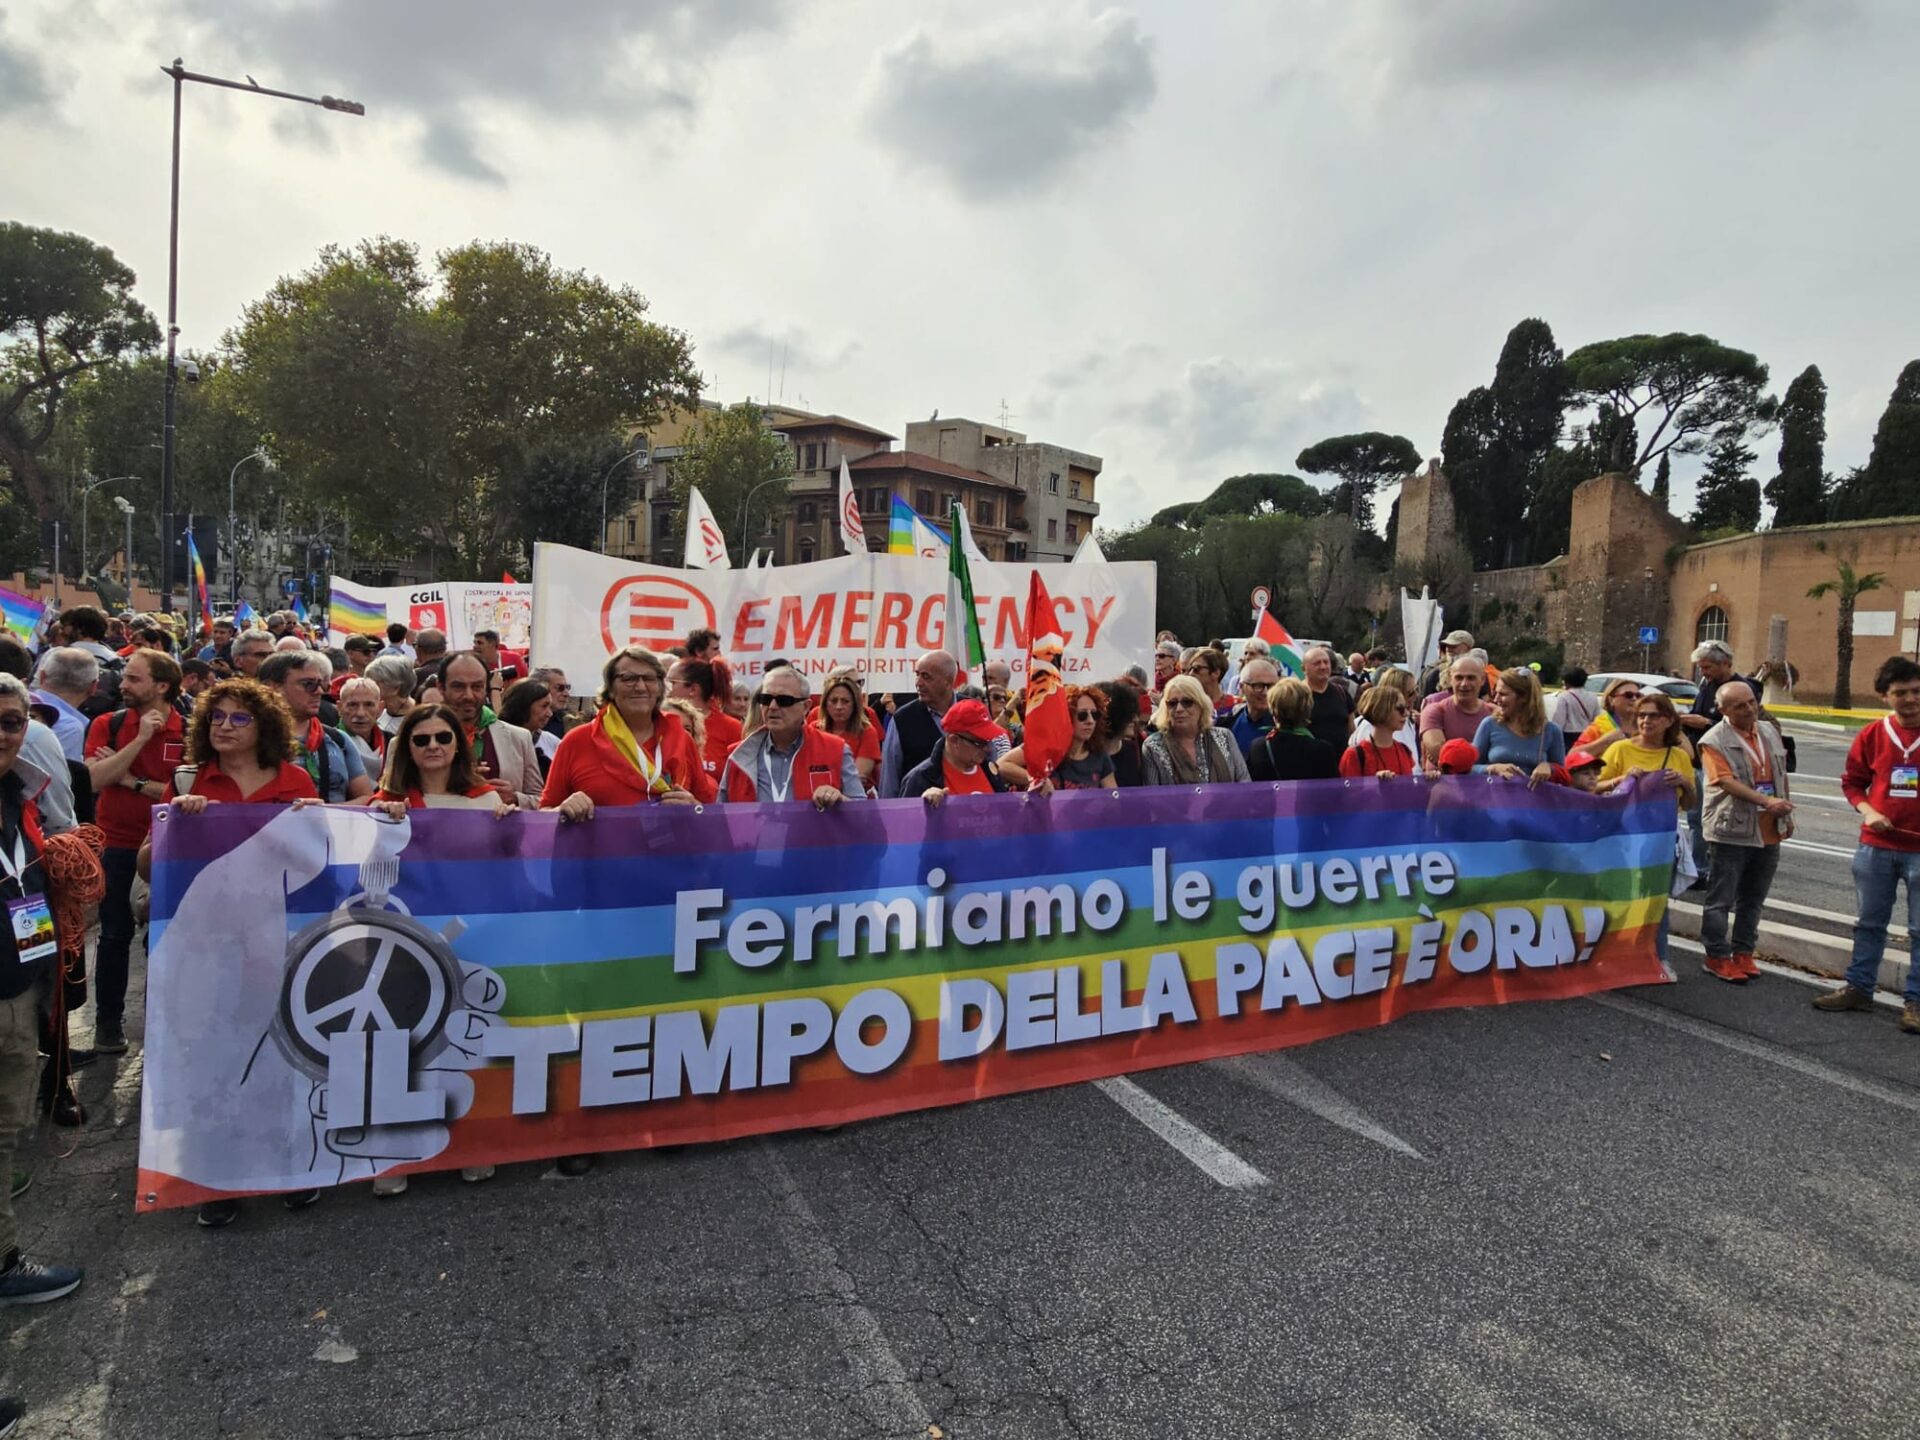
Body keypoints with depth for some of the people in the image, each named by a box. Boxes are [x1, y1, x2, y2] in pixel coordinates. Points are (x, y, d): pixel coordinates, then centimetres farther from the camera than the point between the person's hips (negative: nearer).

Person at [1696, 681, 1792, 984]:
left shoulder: (1769, 732, 10)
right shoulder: (1714, 741, -11)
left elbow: (1781, 775, 17)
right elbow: (1728, 782, -21)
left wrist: (1787, 814, 14)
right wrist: (1767, 801, -30)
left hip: (1768, 832, 7)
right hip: (1731, 831, -6)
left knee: (1753, 899, 15)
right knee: (1721, 899, 2)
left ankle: (1743, 952, 26)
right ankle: (1718, 956, 10)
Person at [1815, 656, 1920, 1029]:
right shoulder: (1873, 735, 0)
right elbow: (1852, 781, 10)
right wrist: (1867, 811, -8)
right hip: (1876, 846, 2)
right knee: (1869, 922, 13)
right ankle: (1859, 987, 23)